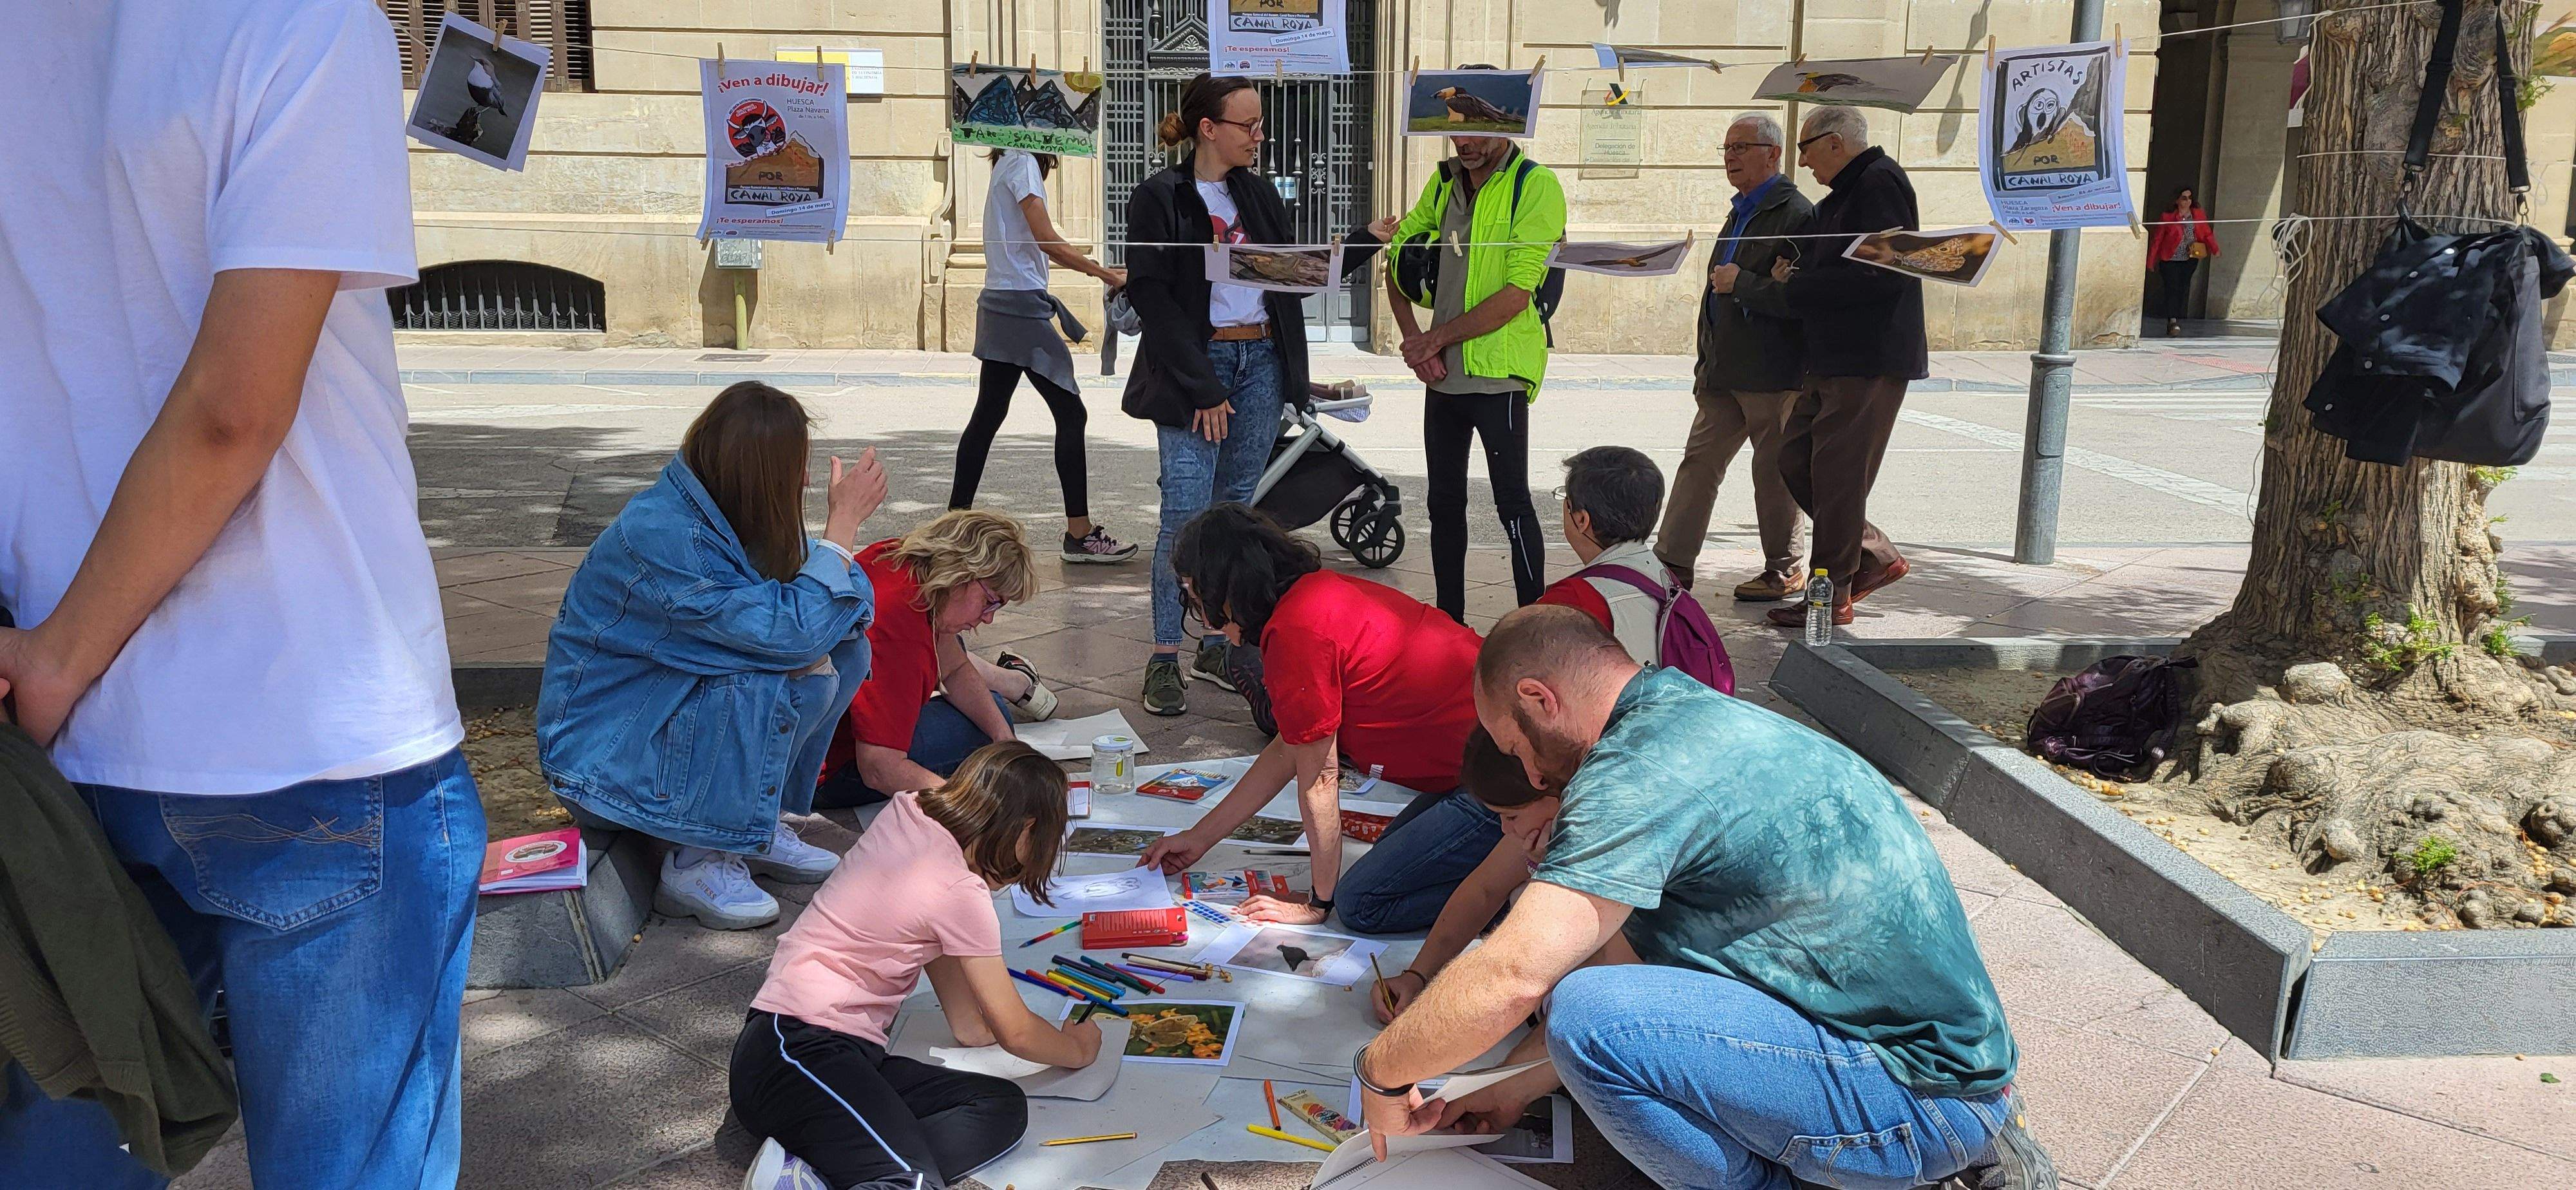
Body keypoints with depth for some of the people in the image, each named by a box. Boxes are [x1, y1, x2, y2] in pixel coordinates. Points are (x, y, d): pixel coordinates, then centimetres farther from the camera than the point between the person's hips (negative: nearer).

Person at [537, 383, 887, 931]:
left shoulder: (718, 513, -5)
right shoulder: (660, 538, -31)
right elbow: (791, 629, -35)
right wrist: (844, 521, -27)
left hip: (672, 701, 9)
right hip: (602, 746, -9)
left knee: (845, 650, -2)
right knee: (781, 685, -30)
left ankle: (758, 823, 6)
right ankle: (696, 863, -13)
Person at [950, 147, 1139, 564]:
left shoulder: (1009, 164, 19)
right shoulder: (1023, 163, -10)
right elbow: (1047, 241, -16)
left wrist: (1099, 270, 13)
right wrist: (1104, 273, -11)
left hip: (1000, 306, 10)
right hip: (1022, 305, -10)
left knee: (989, 414, 13)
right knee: (1070, 413, -7)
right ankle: (1079, 533, -5)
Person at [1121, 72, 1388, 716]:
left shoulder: (1259, 194, 13)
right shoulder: (1160, 197, -6)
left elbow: (1295, 276, 18)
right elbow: (1150, 296, -11)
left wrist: (1368, 241, 9)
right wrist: (1201, 389, -15)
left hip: (1261, 362, 6)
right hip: (1194, 365, -6)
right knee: (1186, 513, -10)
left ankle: (1217, 646, 17)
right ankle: (1165, 659, -2)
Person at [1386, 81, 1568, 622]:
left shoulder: (1536, 186, -10)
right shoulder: (1445, 181, 11)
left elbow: (1516, 294, -17)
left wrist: (1438, 337, -11)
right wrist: (1414, 339, 1)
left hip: (1497, 371, -7)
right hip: (1443, 372, 7)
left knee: (1512, 502, -5)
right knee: (1444, 502, 13)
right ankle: (1448, 623, 24)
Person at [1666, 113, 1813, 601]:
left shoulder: (1795, 213, -11)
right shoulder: (1741, 213, 18)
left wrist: (1741, 283, -21)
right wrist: (1707, 363, 21)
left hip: (1770, 373, -9)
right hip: (1724, 372, 9)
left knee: (1774, 471, 1)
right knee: (1699, 463, 7)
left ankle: (1784, 572, 14)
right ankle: (1673, 562, 10)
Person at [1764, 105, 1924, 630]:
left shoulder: (1879, 183, -13)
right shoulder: (1844, 195, 19)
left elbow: (1881, 275, -23)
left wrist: (1797, 285, -15)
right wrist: (1797, 276, 5)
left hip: (1869, 363, -10)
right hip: (1834, 362, 10)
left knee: (1837, 477, -5)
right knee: (1796, 461, 11)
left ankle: (1831, 595, 6)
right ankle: (1876, 557, 21)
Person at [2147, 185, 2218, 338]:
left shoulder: (2199, 215, 4)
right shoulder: (2167, 217, -6)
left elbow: (2207, 234, 10)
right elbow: (2157, 238, -2)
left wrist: (2215, 250, -2)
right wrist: (2151, 261, 0)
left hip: (2190, 261, 4)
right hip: (2170, 261, -4)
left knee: (2184, 290, 5)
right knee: (2172, 289, -15)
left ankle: (2176, 322, 13)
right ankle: (2172, 321, -24)